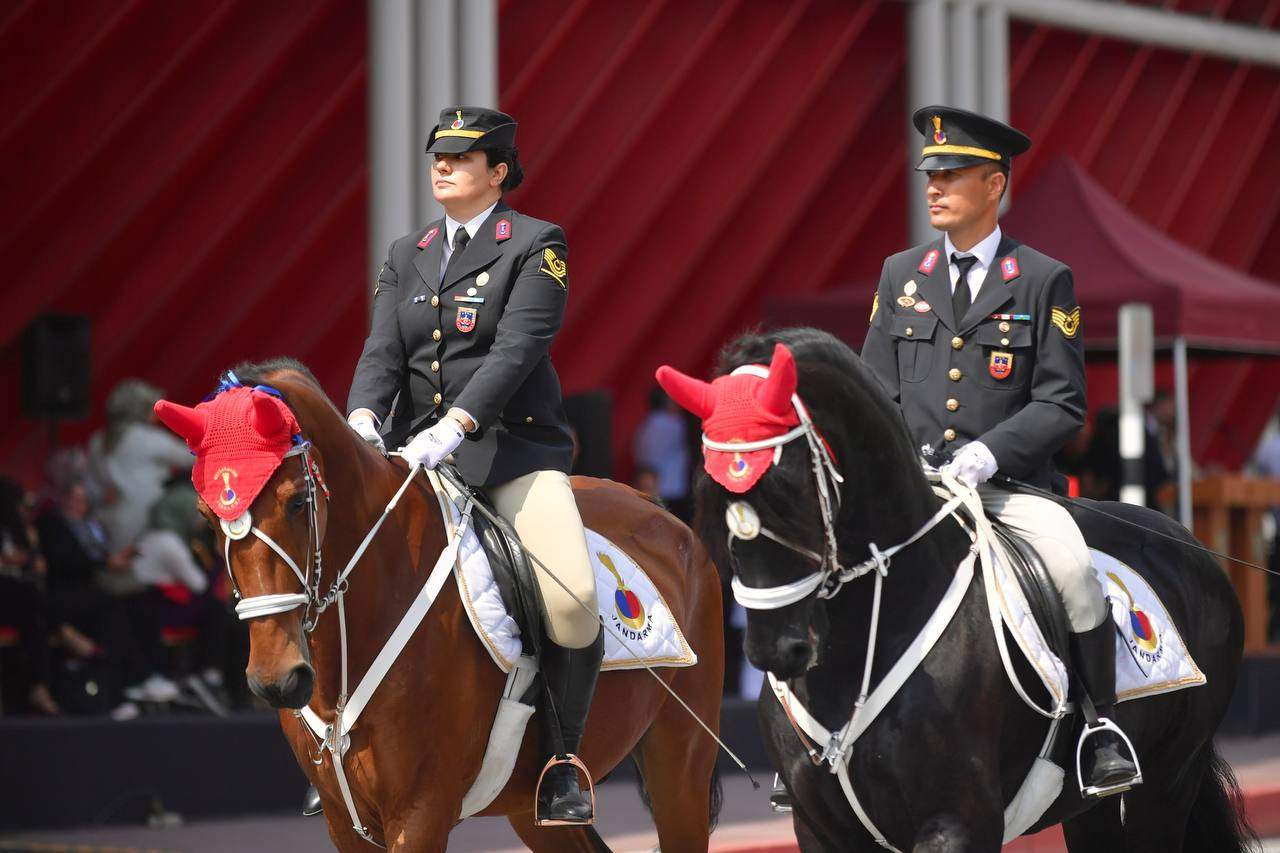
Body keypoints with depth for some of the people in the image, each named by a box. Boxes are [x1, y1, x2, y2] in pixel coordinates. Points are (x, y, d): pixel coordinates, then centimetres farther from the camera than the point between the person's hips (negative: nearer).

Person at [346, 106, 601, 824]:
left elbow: (516, 349, -14)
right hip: (417, 454, 5)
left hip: (515, 448, -5)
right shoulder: (408, 257, 16)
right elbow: (383, 353, 6)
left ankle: (560, 756, -7)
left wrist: (454, 426, -27)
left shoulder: (537, 246, -1)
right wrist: (362, 420, -16)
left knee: (572, 595, -26)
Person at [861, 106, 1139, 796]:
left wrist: (988, 451, -17)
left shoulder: (1045, 282, 2)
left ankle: (1103, 728, -15)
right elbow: (875, 393, 15)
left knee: (1070, 559, -30)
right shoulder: (900, 275, 13)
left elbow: (1062, 403, -2)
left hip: (1010, 481, -3)